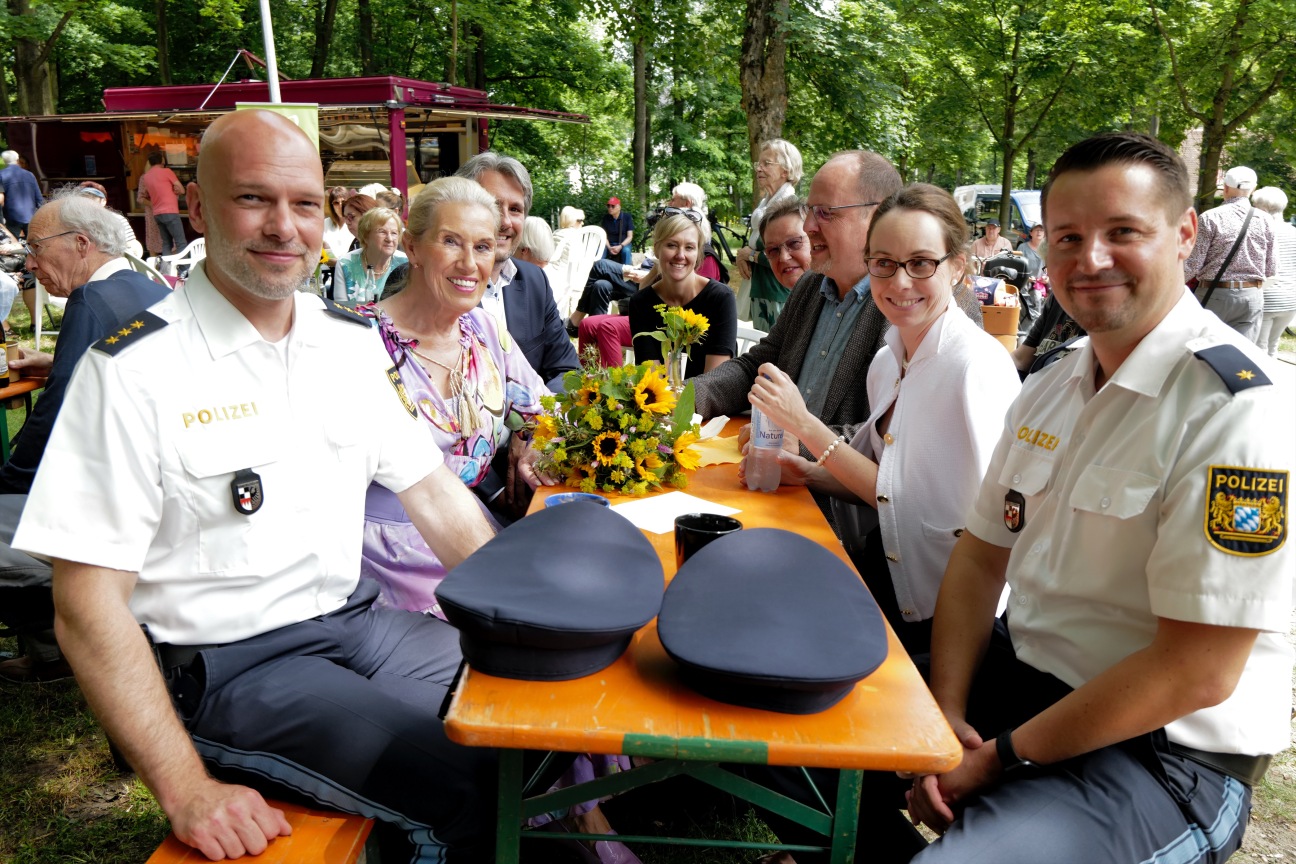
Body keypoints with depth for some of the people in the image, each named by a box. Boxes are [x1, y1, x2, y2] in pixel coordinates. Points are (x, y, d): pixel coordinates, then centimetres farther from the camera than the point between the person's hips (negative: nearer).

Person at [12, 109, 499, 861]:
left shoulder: (352, 343, 5)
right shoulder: (135, 369, -13)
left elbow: (433, 491, 10)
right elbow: (89, 603, -14)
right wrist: (187, 791, -20)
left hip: (356, 622, 6)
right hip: (229, 667, -6)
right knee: (465, 787, -23)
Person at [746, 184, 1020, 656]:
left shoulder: (978, 365, -19)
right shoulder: (886, 362, 4)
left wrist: (805, 424, -19)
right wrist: (811, 472, -7)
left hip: (938, 613, -6)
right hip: (888, 570, 6)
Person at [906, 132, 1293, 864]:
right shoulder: (1050, 389, 5)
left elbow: (1197, 673, -22)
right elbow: (982, 555, 6)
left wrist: (1002, 757, -16)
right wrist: (944, 712, -7)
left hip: (1163, 752, -7)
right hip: (1018, 669, 7)